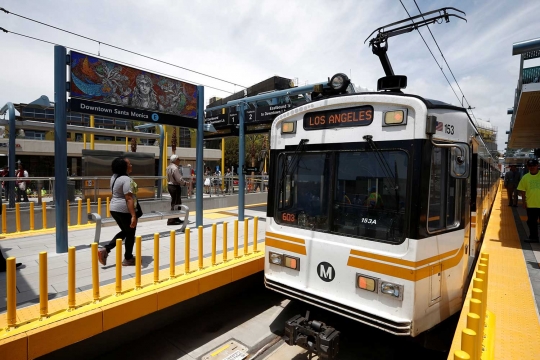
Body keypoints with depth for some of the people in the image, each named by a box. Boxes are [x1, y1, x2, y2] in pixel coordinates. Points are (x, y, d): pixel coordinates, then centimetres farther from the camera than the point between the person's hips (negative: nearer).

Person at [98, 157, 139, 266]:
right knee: (130, 233, 7)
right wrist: (133, 215, -26)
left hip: (114, 208, 9)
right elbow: (129, 199, -25)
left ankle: (105, 250, 12)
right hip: (124, 210, -9)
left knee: (125, 231, 22)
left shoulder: (114, 177, 9)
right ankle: (128, 259, 19)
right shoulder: (127, 180, -19)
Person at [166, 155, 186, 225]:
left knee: (178, 203, 18)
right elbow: (179, 179, -22)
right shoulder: (175, 168, -19)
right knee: (175, 204, -4)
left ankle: (176, 218, 27)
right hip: (175, 187, -10)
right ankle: (171, 220, -1)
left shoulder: (169, 167, 11)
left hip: (170, 185, 10)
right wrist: (185, 183, -7)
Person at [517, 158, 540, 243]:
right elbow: (522, 190, 5)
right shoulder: (525, 177, 2)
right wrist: (524, 201, 0)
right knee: (531, 222, 10)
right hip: (531, 204, 2)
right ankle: (533, 237, 21)